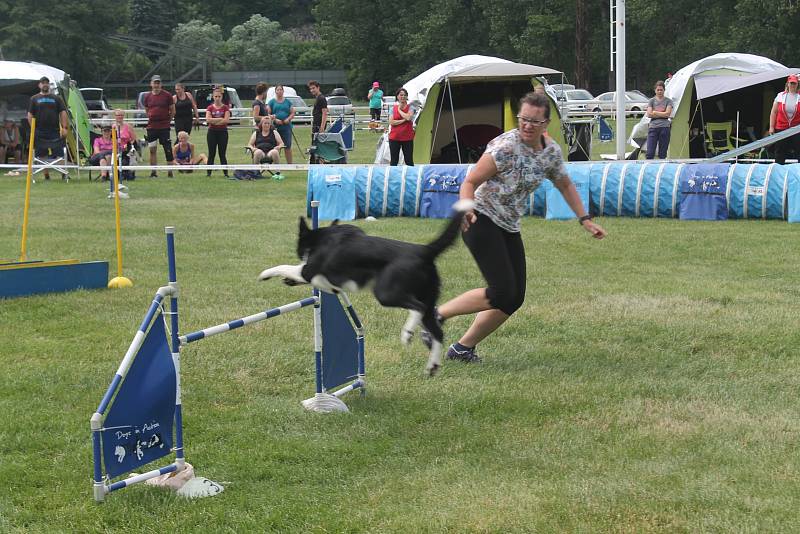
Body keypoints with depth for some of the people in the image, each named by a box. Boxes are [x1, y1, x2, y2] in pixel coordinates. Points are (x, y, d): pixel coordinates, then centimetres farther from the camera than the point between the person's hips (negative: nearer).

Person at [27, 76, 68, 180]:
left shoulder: (56, 98, 11)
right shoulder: (34, 99, 10)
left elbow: (63, 113, 6)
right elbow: (30, 115, 7)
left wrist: (64, 127, -4)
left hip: (55, 132, -1)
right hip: (40, 132, 1)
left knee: (59, 154, -6)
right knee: (42, 155, 1)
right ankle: (46, 174, 9)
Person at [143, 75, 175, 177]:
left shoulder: (167, 95, -1)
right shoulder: (147, 97, 7)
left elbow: (172, 110, 5)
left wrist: (168, 121, 3)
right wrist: (152, 119, 9)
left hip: (164, 127, -3)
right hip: (151, 127, 3)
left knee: (168, 149, -2)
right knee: (152, 150, 3)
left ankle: (170, 172, 4)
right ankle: (153, 172, 10)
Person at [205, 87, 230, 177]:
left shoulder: (225, 107, 2)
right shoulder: (210, 108, 5)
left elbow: (226, 120, -11)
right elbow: (208, 119, -9)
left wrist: (214, 121, -10)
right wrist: (220, 119, -11)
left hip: (222, 132, -1)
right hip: (212, 132, 1)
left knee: (223, 154, 2)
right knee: (211, 154, 2)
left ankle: (225, 172, 6)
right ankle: (208, 172, 5)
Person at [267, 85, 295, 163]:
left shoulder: (287, 102, 13)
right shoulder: (272, 102, 7)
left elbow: (292, 113, 11)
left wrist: (288, 119, -9)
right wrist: (275, 119, -15)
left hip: (286, 126, 1)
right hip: (275, 127, -1)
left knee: (288, 146, -1)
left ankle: (289, 164, 3)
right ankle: (275, 163, 2)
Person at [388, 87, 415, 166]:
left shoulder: (410, 108, 1)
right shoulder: (393, 108, 4)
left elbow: (408, 117, -20)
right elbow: (391, 122, -7)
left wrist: (400, 110, -8)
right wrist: (403, 120, -14)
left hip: (407, 138, -1)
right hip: (394, 138, 1)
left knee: (409, 161, 4)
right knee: (394, 161, 4)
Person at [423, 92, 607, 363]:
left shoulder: (552, 152, 3)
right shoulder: (505, 147, -19)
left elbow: (565, 186, 21)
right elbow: (470, 182, -18)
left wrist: (585, 220, 16)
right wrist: (466, 208, -37)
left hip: (509, 228, 8)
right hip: (481, 220, -8)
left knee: (515, 298, 3)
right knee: (502, 292, -19)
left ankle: (463, 347, 13)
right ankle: (436, 314, -6)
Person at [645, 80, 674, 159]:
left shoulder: (668, 101, 8)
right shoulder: (652, 101, 10)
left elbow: (668, 113, -6)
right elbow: (649, 114, -3)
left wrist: (655, 112, -3)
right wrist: (662, 114, -4)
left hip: (664, 127, 0)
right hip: (653, 127, 0)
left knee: (662, 154, 2)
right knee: (650, 153, -8)